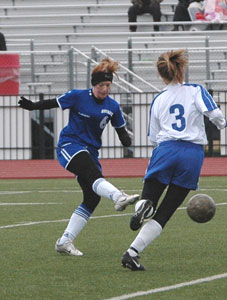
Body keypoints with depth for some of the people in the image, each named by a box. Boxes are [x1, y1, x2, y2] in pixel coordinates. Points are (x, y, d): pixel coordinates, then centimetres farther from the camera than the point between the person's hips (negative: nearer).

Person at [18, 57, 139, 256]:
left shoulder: (113, 107, 4)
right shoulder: (78, 97, -7)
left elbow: (121, 131, 9)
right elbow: (53, 104, 1)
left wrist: (126, 139, -14)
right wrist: (32, 106, -15)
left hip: (91, 151, 6)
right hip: (70, 145, -6)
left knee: (93, 198, -3)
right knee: (93, 174, -33)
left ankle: (65, 241, 4)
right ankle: (119, 197, -62)